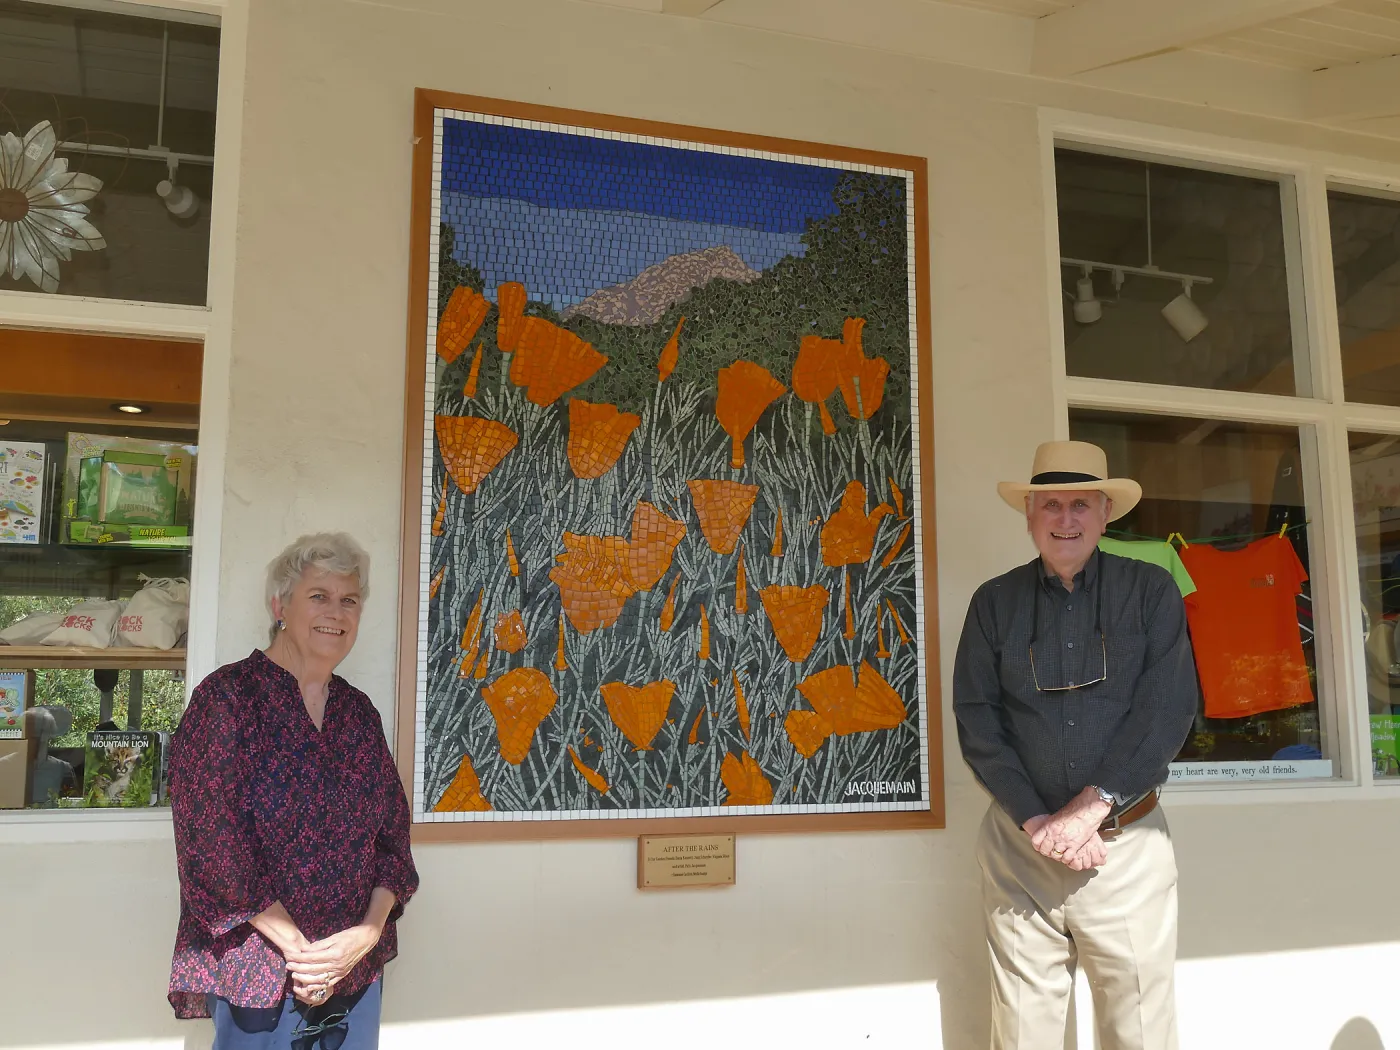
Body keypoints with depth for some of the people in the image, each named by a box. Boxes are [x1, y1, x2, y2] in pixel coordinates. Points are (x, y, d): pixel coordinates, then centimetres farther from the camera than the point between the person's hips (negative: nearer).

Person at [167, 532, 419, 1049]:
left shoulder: (358, 711, 8)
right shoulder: (228, 696, -9)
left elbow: (392, 831, 7)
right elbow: (212, 840, -15)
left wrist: (371, 929, -9)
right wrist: (298, 948, -16)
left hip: (356, 964, 5)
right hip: (258, 966, -5)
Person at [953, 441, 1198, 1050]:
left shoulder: (1151, 590, 3)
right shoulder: (995, 602, 6)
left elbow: (1168, 708, -6)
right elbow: (976, 720, 0)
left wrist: (1092, 807, -14)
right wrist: (1034, 820, -10)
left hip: (1128, 840, 0)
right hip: (1019, 842, 1)